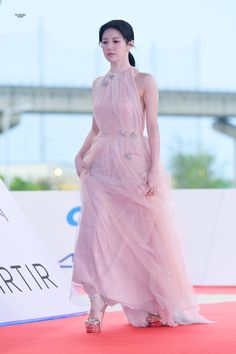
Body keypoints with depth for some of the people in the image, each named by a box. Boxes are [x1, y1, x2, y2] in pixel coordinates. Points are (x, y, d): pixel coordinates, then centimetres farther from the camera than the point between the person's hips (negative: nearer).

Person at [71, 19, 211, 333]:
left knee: (148, 237, 2)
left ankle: (158, 307, 18)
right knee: (96, 235, -8)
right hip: (102, 167, 4)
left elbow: (153, 127, -6)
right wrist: (81, 155, 0)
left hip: (135, 164, -4)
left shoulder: (144, 81, -2)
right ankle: (97, 309, -7)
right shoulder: (98, 84, 12)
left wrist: (155, 169, -13)